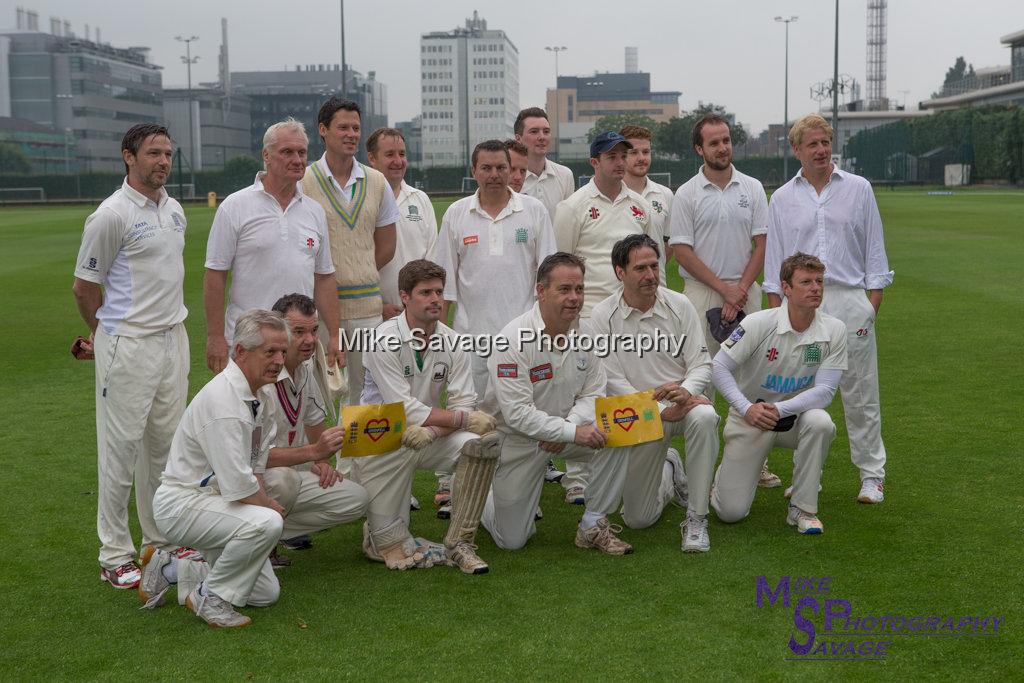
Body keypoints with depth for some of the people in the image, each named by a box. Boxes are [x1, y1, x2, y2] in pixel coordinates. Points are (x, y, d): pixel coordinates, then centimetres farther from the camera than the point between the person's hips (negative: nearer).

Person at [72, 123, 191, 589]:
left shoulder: (174, 210, 11)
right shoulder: (111, 215, -13)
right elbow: (84, 286, -6)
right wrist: (106, 335, 7)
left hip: (173, 337, 7)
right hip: (128, 347, -7)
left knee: (165, 444, 14)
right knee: (121, 447, -1)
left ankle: (161, 541, 26)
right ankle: (115, 555, 8)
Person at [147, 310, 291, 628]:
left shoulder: (256, 393, 5)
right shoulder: (223, 400, -27)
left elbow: (256, 462, 14)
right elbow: (238, 486, -29)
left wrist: (264, 500, -3)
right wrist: (269, 505, -10)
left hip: (213, 500, 10)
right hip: (182, 504, -10)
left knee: (266, 593, 10)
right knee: (267, 523, -34)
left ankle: (170, 569, 22)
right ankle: (209, 598, -11)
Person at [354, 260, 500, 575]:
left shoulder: (452, 342, 0)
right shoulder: (383, 340, -16)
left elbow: (463, 404, -6)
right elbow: (405, 408, -22)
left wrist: (433, 430, -27)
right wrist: (464, 419, -23)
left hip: (432, 440, 5)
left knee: (483, 441, -20)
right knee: (401, 449, -38)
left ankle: (459, 542, -12)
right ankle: (387, 540, -14)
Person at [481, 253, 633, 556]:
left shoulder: (583, 330, -6)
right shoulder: (513, 339, -25)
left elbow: (592, 393, -1)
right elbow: (517, 413, -28)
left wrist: (570, 425, -21)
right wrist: (573, 431, -34)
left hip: (566, 430, 5)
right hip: (517, 439, -4)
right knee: (512, 541, 1)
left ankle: (593, 526, -10)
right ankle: (486, 494, 35)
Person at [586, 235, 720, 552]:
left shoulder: (679, 305, -3)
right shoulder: (602, 317, -7)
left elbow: (702, 364, -4)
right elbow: (612, 380, -11)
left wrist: (686, 391, -27)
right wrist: (660, 411, -22)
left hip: (683, 400, 0)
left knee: (704, 418, -39)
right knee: (638, 519, 0)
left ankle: (696, 518, -24)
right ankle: (669, 470, 37)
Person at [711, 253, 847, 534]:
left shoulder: (833, 330, -11)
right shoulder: (758, 323, -17)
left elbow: (825, 391, -15)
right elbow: (719, 367, -14)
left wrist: (779, 410, -28)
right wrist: (747, 409, -26)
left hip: (795, 416, 2)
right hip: (749, 418, -2)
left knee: (820, 422, -35)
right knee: (731, 512, -8)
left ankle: (802, 507, -16)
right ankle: (725, 472, 30)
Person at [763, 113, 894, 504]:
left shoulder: (858, 189, 6)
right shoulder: (782, 198, 10)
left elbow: (874, 251, 6)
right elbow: (774, 260, 11)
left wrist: (872, 304, -1)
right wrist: (776, 311, 4)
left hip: (849, 300, -1)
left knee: (860, 394, 2)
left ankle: (872, 475, 11)